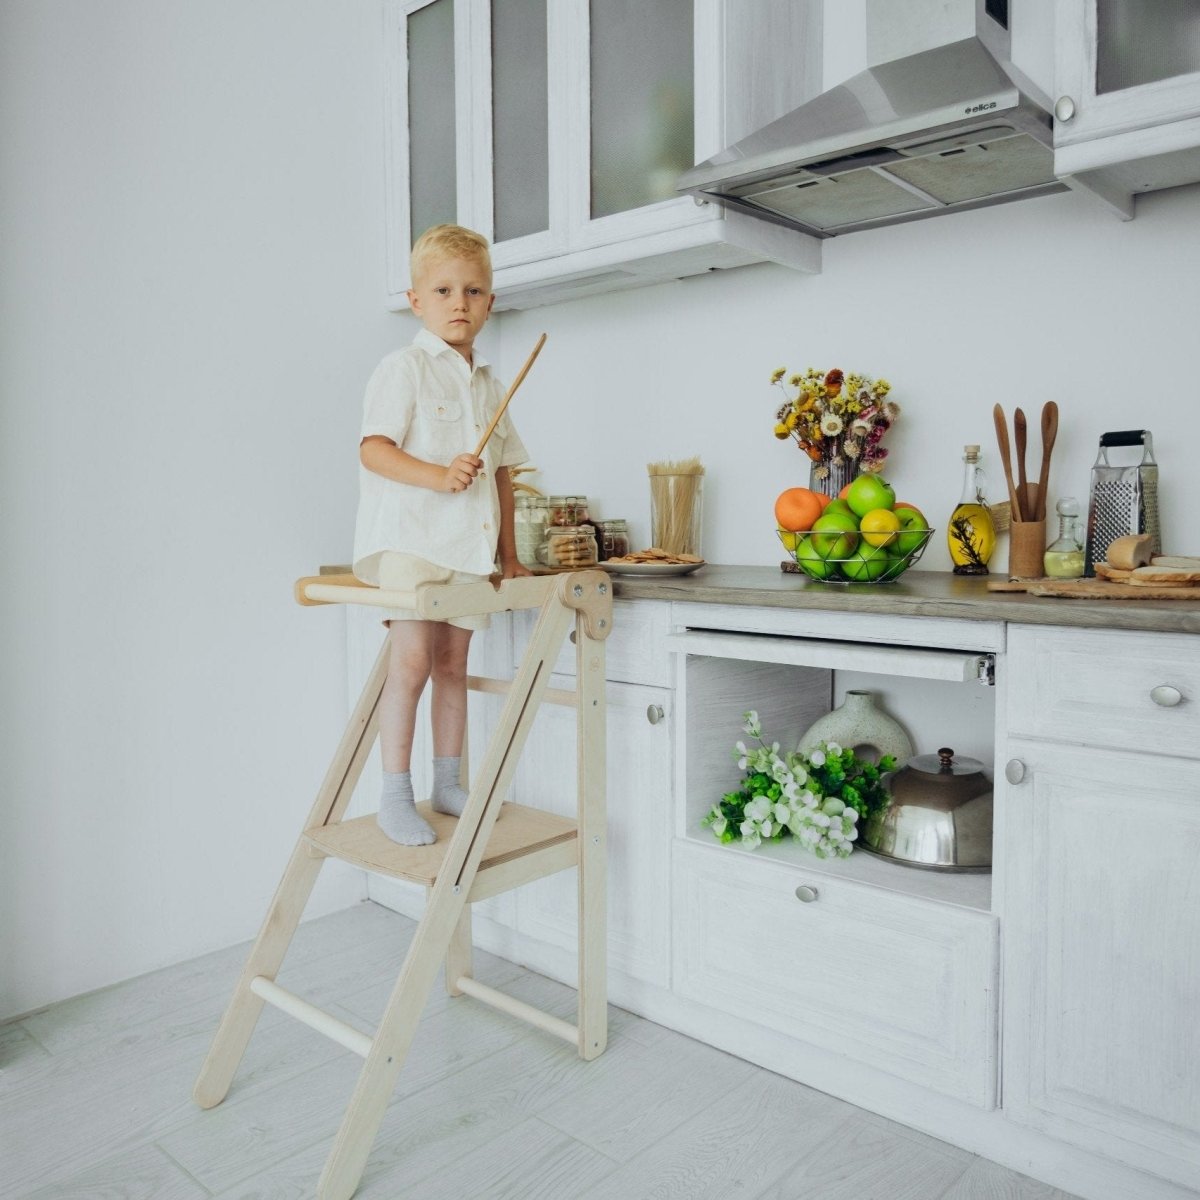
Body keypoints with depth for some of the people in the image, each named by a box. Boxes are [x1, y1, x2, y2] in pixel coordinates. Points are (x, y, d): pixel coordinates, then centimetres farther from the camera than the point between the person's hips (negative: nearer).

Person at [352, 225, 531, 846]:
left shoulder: (488, 386, 17)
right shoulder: (404, 369, -3)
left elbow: (501, 471, 21)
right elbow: (373, 448, -13)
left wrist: (508, 550, 17)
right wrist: (439, 475, -28)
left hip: (470, 547, 7)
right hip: (410, 540, -6)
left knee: (452, 664, 12)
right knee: (410, 663, -10)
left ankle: (448, 785, 22)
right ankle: (395, 799, 0)